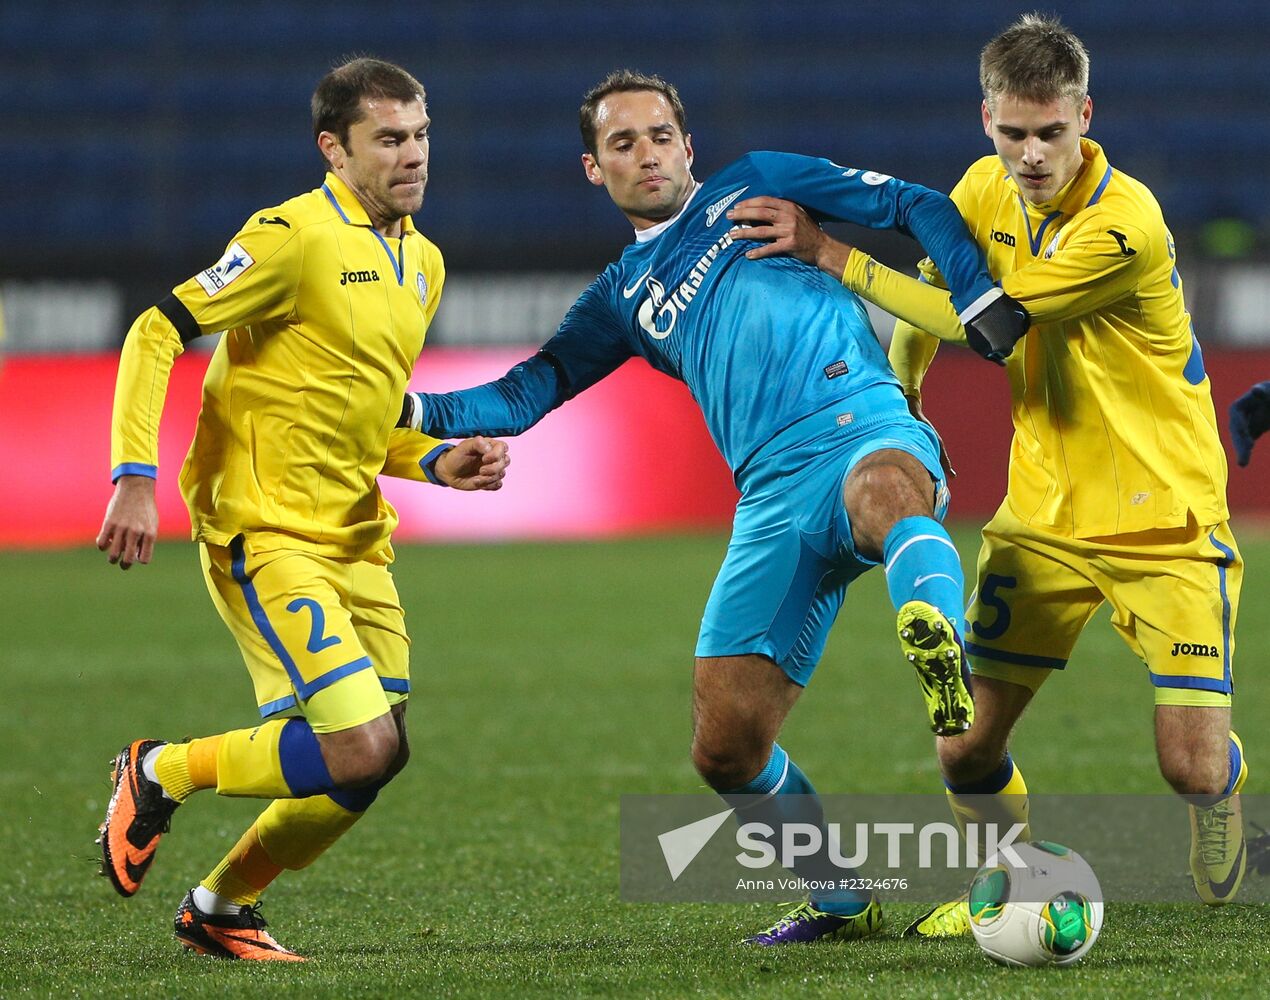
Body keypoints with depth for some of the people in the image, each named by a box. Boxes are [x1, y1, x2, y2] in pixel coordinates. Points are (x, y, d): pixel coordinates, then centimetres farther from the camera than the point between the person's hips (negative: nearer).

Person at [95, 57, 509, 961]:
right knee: (363, 746, -19)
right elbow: (155, 334, -14)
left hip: (357, 545, 8)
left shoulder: (423, 262, 14)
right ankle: (158, 775, 4)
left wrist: (437, 462, 5)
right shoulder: (295, 237, -13)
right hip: (268, 538, -8)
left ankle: (222, 908, 25)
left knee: (374, 763, 5)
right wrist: (136, 476, -23)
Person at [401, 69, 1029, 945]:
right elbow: (528, 394, 24)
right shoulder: (622, 298, 27)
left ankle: (943, 654, -75)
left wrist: (989, 309, -1)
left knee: (884, 489, -45)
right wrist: (418, 412, 6)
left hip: (864, 424, -5)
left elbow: (915, 207, 14)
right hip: (774, 495, 5)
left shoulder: (754, 187, 17)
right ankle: (842, 903, 20)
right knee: (727, 748, -1)